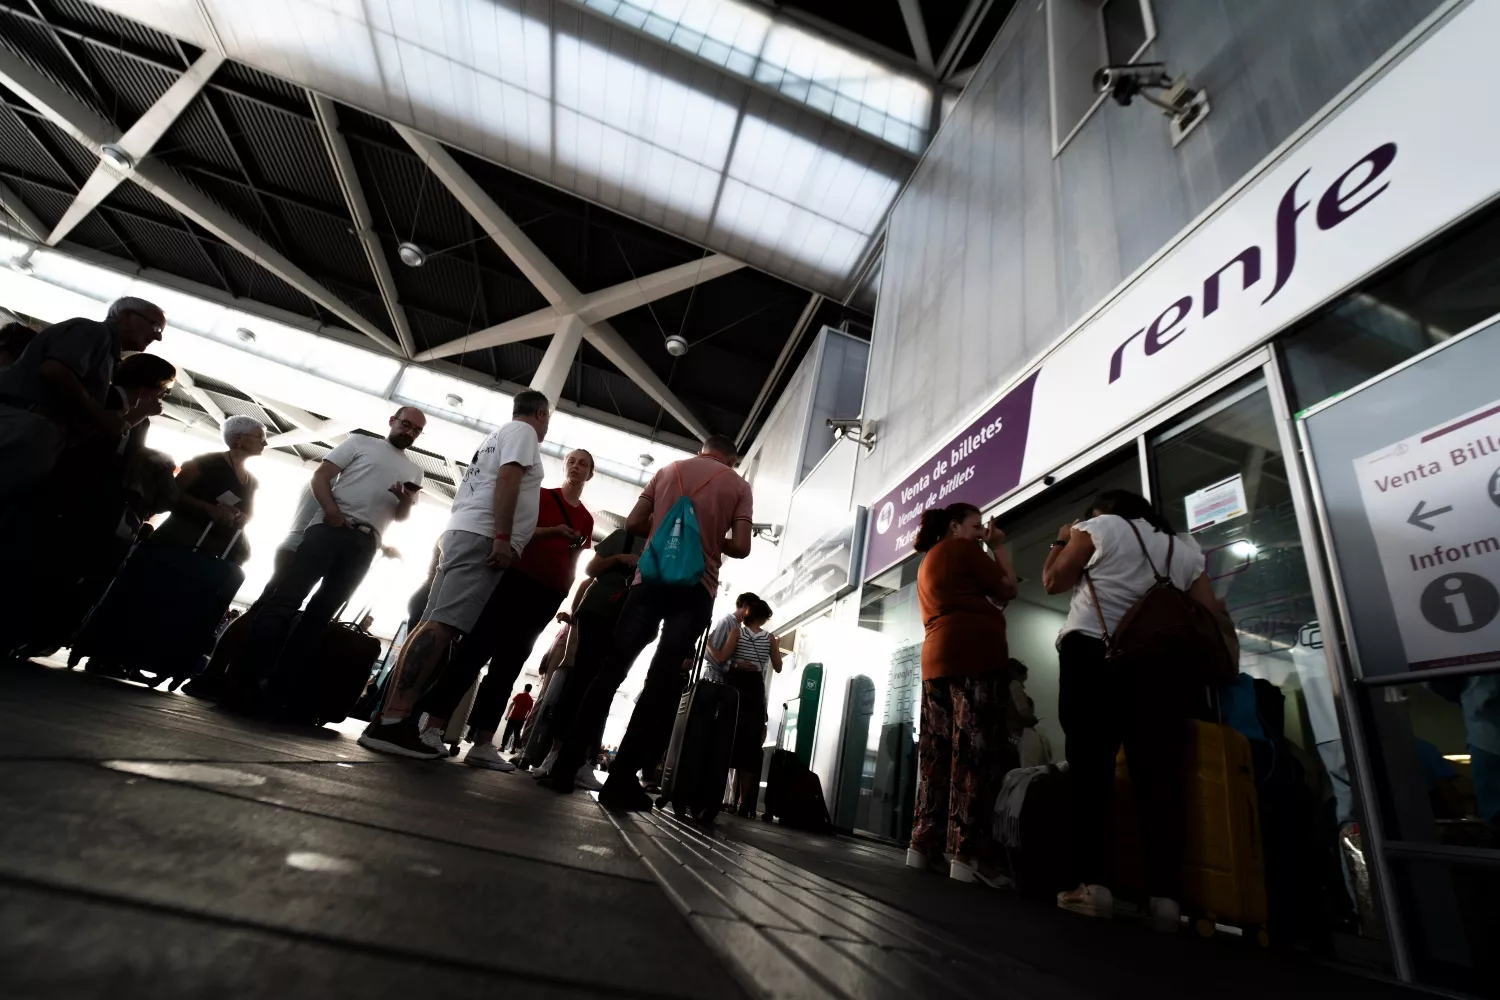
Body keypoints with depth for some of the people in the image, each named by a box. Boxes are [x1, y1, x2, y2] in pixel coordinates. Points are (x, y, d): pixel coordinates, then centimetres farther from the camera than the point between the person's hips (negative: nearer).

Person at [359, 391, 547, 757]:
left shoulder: (497, 434, 32)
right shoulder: (523, 430, 3)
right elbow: (508, 478, -13)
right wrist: (503, 537, -21)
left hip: (460, 532, 10)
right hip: (482, 537, -10)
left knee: (435, 625, 5)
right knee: (442, 626, -18)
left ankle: (390, 718, 4)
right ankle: (390, 723, -22)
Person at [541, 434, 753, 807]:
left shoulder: (669, 470, 16)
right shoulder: (738, 485, 10)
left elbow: (633, 524, 10)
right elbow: (740, 547, 0)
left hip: (650, 578, 2)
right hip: (696, 588, -2)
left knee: (610, 669, 7)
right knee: (663, 683, -2)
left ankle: (566, 765, 8)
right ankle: (622, 778, -4)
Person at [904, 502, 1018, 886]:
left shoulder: (928, 562, 27)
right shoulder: (963, 548, 2)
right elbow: (1006, 589, 2)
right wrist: (998, 546, 16)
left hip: (937, 660, 9)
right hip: (974, 656, -8)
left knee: (938, 752, 6)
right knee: (975, 752, -10)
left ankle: (923, 847, 5)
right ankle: (967, 855, -12)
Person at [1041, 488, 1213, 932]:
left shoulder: (1100, 528, 11)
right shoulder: (1184, 548, 23)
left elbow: (1053, 581, 12)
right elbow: (1210, 616, 15)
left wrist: (1063, 541, 26)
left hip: (1092, 655, -4)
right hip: (1159, 666, 4)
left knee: (1091, 766, -5)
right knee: (1157, 773, 2)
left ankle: (1094, 883, -9)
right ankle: (1164, 894, -2)